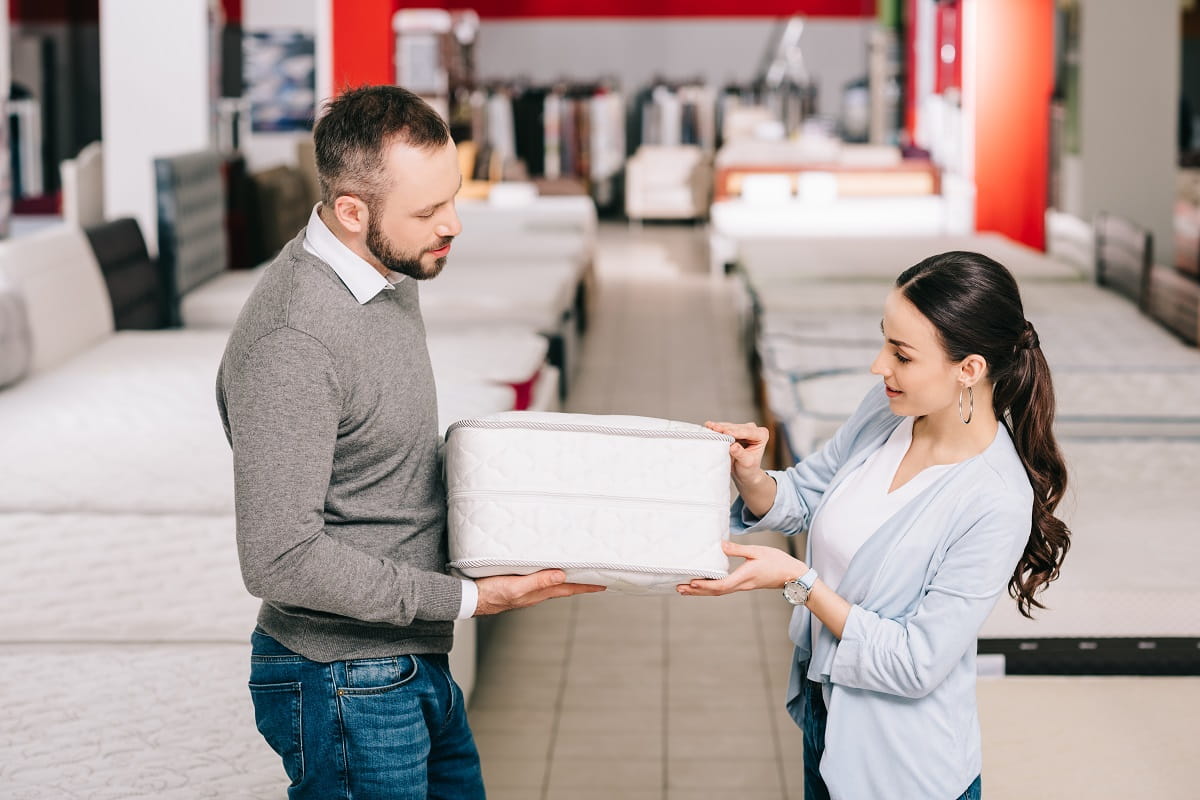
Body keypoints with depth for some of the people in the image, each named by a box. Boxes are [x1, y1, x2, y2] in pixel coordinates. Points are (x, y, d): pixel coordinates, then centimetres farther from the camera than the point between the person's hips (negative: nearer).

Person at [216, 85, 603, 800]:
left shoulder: (393, 271, 5)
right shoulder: (291, 344, -26)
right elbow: (279, 560, -27)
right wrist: (463, 598, -22)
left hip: (418, 667, 9)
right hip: (348, 689, -9)